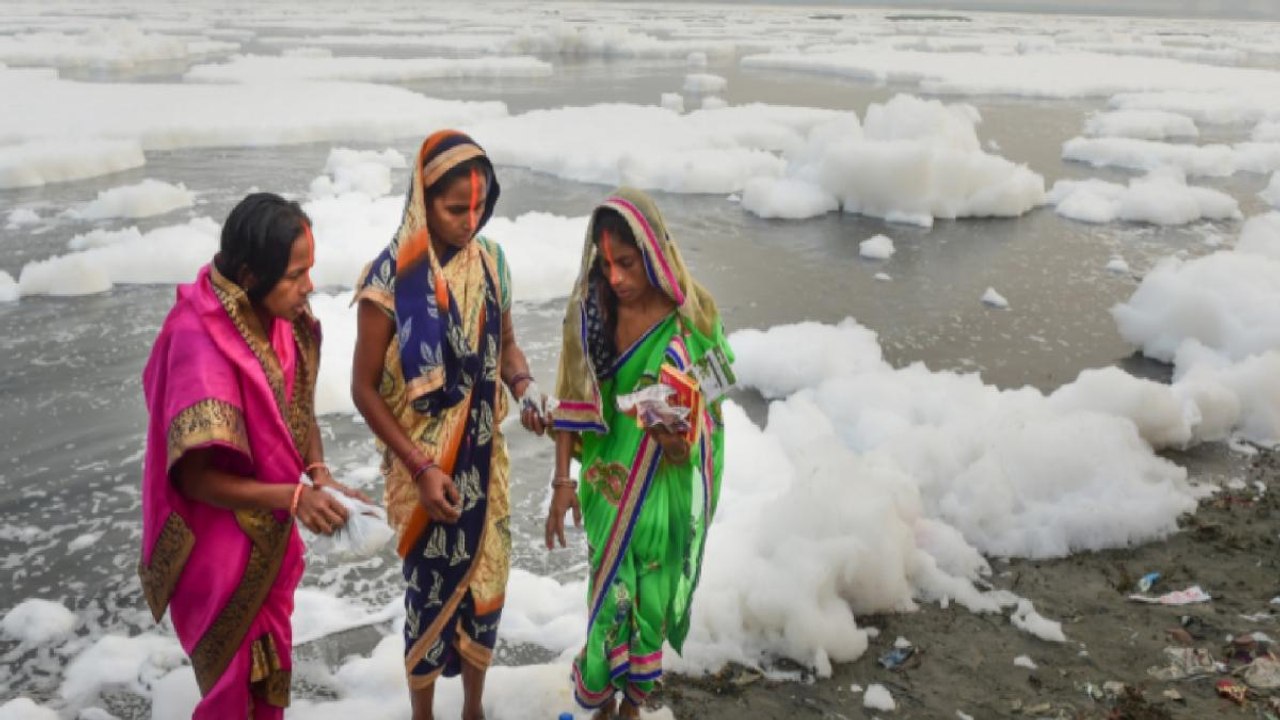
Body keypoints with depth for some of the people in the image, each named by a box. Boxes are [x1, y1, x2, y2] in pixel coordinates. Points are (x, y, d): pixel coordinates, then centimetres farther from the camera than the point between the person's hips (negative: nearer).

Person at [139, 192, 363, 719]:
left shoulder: (284, 318, -8)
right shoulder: (199, 339, -29)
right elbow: (195, 477, -26)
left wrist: (319, 473, -13)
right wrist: (294, 496, -35)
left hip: (271, 532, 6)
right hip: (218, 542, -6)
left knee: (271, 667, 23)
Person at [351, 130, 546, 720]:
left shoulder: (490, 261, -3)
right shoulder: (392, 278, -18)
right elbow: (364, 388, -13)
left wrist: (525, 388, -11)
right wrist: (420, 467, -16)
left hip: (484, 459, 5)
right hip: (423, 467, -4)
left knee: (485, 583, 15)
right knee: (431, 589, 9)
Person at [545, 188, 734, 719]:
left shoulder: (692, 315, -15)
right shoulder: (590, 308, -11)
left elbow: (706, 406, -7)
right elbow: (574, 400, -7)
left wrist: (681, 439, -28)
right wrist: (562, 480, -9)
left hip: (665, 482, 0)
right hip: (607, 477, 1)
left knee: (651, 591, 13)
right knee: (609, 588, 11)